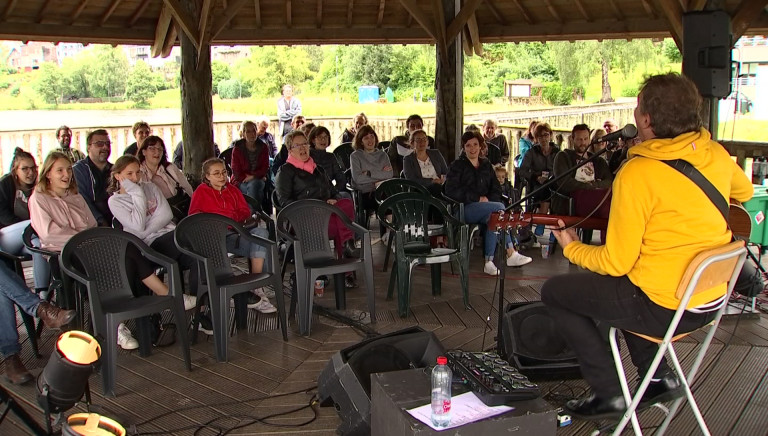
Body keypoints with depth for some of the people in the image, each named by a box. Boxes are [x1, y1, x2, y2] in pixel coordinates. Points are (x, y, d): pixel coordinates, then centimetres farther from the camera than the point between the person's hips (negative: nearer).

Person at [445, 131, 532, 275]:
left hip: (486, 206, 5)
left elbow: (496, 189, 17)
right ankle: (511, 254, -27)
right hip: (465, 208, -5)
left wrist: (489, 201, -7)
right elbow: (451, 191, -7)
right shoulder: (457, 166, 5)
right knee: (500, 208, -28)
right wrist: (478, 198, -12)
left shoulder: (486, 165, 20)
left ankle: (489, 262, -26)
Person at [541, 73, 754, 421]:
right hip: (711, 300, 8)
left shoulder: (637, 173, -23)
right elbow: (744, 192, 22)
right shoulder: (717, 155, -2)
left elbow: (617, 263, -18)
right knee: (621, 288, 33)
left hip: (665, 308, -8)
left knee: (555, 291, 7)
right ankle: (659, 377, 27)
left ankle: (608, 394, 10)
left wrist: (572, 249, 0)